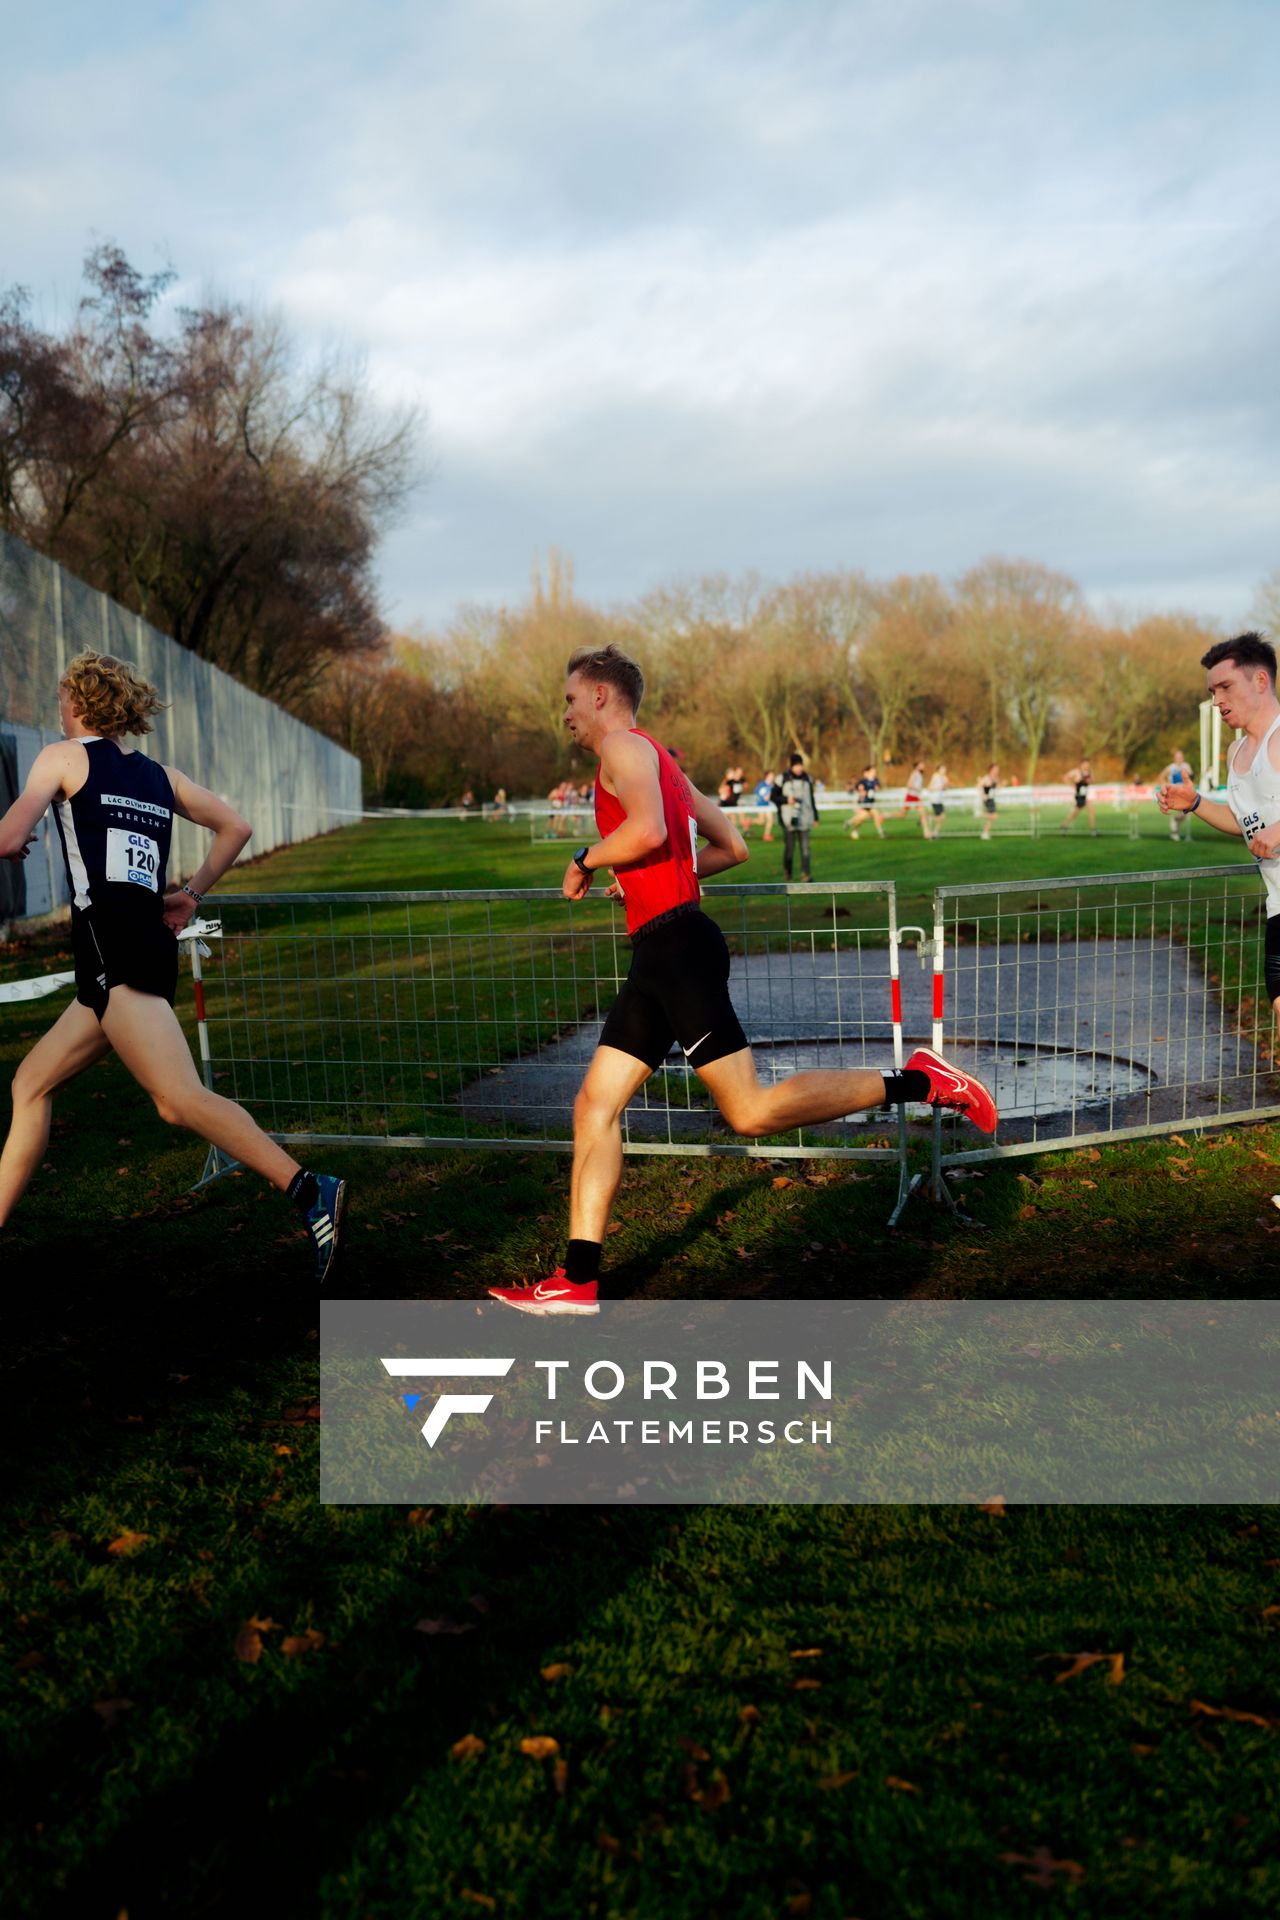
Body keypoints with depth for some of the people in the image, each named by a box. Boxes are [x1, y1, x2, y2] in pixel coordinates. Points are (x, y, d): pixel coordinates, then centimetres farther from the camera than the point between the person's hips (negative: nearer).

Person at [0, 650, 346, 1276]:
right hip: (153, 941, 8)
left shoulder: (63, 756, 4)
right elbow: (236, 828, 21)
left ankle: (309, 1190, -29)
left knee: (178, 1098, -18)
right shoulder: (160, 775, 21)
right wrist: (190, 893, 21)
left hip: (110, 940, -8)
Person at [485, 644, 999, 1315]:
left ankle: (916, 1081, -4)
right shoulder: (657, 761, 25)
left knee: (751, 1112, -12)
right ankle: (578, 1280, 6)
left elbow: (648, 830, -23)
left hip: (676, 946, -10)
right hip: (658, 956, 10)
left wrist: (585, 860, -6)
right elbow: (732, 846, 27)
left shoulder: (624, 745, -3)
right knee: (595, 1105, 6)